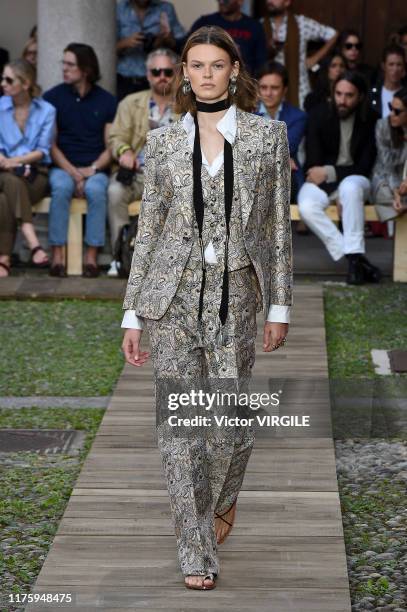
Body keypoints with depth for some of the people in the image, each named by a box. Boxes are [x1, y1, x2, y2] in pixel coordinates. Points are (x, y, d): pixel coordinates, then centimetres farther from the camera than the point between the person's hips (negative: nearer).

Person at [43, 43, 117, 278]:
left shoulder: (107, 101, 7)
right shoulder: (53, 97, 5)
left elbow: (111, 146, 4)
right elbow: (50, 144, 1)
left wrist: (92, 169, -13)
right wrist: (72, 172, -12)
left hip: (95, 168, 0)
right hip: (62, 166, 0)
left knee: (96, 190, -33)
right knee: (61, 187, -34)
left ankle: (92, 256, -29)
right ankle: (58, 256, -32)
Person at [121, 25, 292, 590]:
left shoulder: (268, 136, 3)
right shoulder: (164, 142, 5)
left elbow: (278, 227, 5)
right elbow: (149, 229, 7)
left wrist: (280, 305, 1)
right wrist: (133, 314, 5)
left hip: (236, 295, 0)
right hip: (174, 295, 1)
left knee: (231, 418, 1)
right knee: (179, 421, -1)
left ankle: (223, 500, 35)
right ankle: (197, 551, 8)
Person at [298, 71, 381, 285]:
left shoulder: (370, 120, -5)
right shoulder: (319, 116, -4)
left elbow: (365, 167, -5)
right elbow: (313, 163, -6)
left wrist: (330, 172, -16)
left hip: (353, 178, -1)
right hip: (321, 179, 1)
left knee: (350, 187, -38)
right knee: (307, 207, -33)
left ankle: (354, 257, -38)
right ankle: (357, 259, -33)